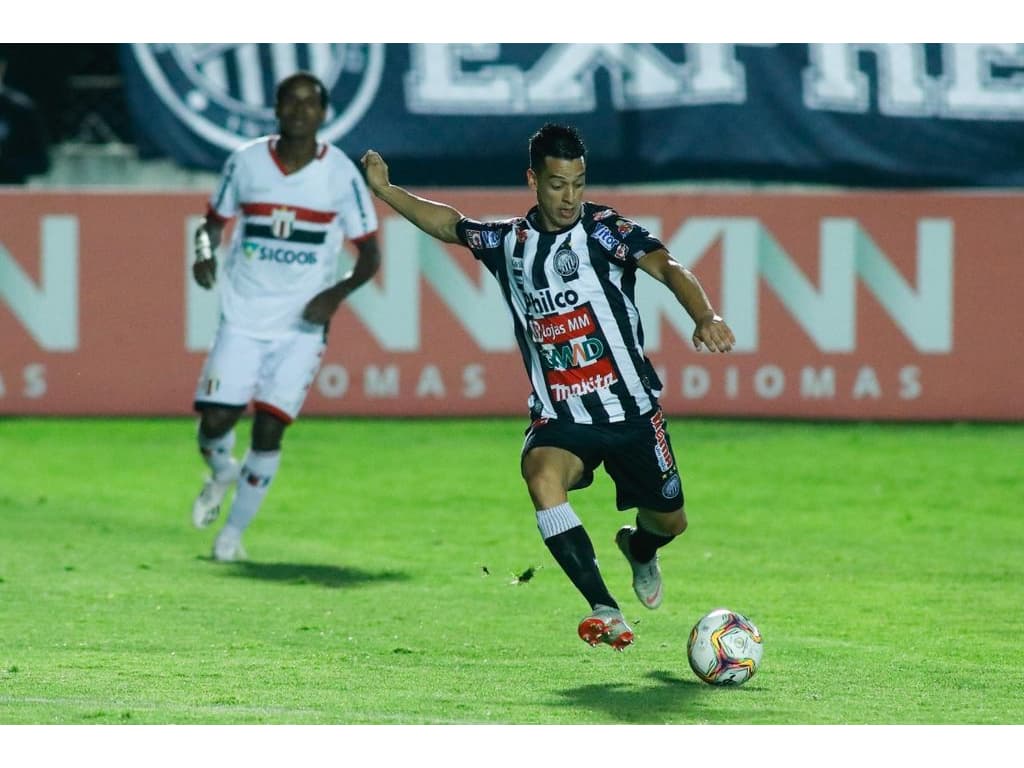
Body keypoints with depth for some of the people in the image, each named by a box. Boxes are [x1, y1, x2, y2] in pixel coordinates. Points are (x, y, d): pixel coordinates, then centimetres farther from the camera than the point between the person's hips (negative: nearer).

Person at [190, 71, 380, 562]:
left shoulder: (341, 174, -4)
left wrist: (338, 292, -15)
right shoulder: (246, 162, 0)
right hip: (242, 316, 1)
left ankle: (234, 531, 11)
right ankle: (221, 476, 30)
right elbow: (214, 220, 14)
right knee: (215, 420, -7)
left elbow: (369, 255, 2)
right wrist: (204, 251, -9)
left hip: (302, 324, -1)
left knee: (269, 429, -7)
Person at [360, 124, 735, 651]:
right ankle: (605, 611, -34)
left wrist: (705, 317, -43)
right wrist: (384, 189, 14)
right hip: (559, 416, 1)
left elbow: (666, 267, -25)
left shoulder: (604, 230, -9)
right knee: (541, 476, -32)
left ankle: (638, 549, 52)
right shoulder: (509, 242, 4)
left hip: (630, 408, -1)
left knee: (669, 521, 11)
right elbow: (447, 222, 23)